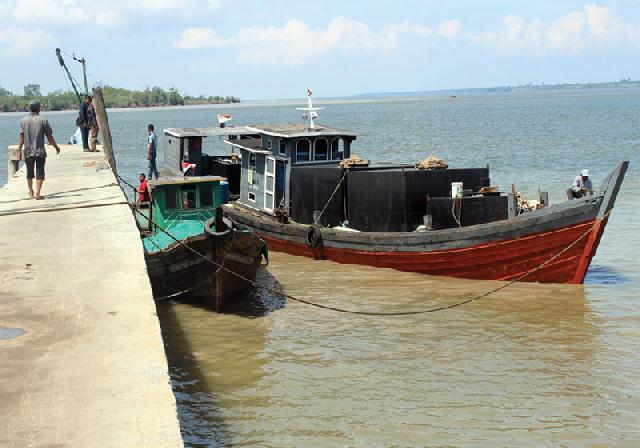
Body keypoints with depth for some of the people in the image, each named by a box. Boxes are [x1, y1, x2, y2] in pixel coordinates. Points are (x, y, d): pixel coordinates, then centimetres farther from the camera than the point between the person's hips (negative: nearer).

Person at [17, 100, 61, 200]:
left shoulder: (23, 120, 0)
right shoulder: (43, 120, -7)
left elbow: (21, 137, -3)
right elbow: (49, 136, -5)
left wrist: (19, 151, 0)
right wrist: (56, 147, 8)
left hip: (28, 151, 3)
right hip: (40, 151, -3)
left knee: (29, 173, 17)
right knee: (40, 173, 1)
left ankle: (31, 192, 32)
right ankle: (37, 193, -6)